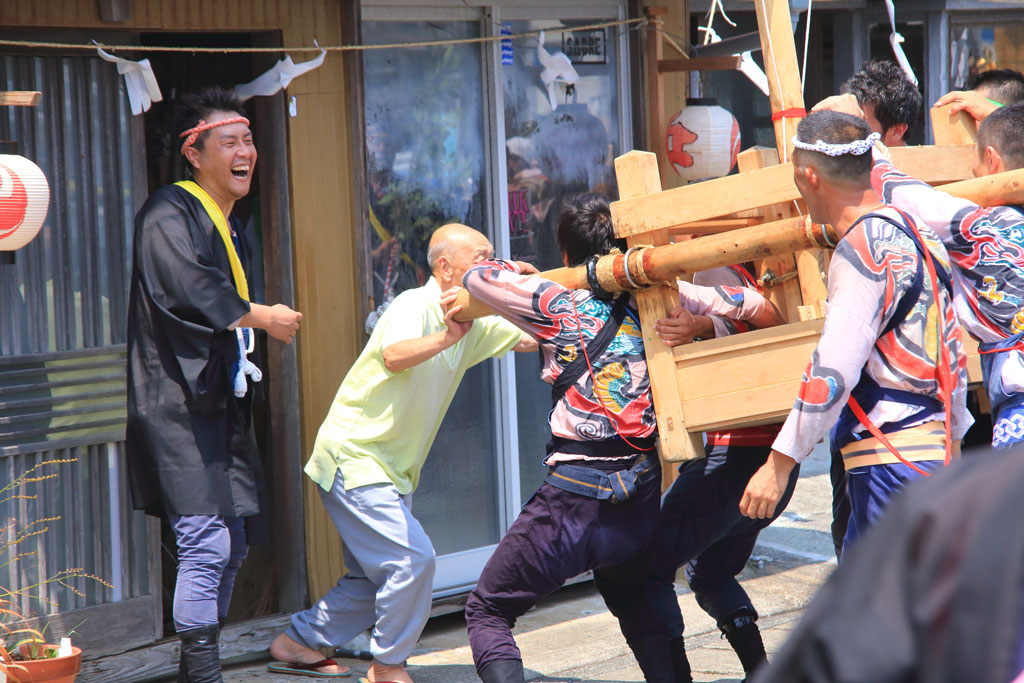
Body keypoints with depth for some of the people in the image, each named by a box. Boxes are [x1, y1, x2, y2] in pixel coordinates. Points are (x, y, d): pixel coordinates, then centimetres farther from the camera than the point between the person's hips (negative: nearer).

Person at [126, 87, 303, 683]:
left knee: (233, 544, 11)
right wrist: (262, 316, -15)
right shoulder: (170, 214, -10)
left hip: (222, 403, 10)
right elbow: (188, 288, -24)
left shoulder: (230, 225, 20)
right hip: (178, 404, -10)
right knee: (207, 542, -15)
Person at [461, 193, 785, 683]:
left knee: (488, 610, 9)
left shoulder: (561, 308, -4)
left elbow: (477, 276, 4)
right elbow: (758, 309, 4)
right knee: (636, 606, 31)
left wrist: (517, 272, 24)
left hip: (574, 500, -5)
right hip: (643, 496, 5)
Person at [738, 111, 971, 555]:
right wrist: (953, 438, 29)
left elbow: (834, 369, -21)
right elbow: (950, 353, 21)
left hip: (892, 464, -10)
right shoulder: (915, 233, 15)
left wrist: (780, 463, -19)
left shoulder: (866, 248, -14)